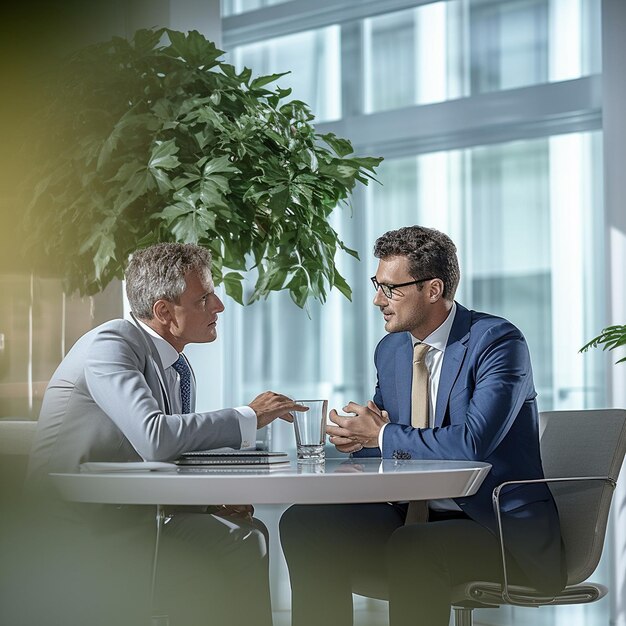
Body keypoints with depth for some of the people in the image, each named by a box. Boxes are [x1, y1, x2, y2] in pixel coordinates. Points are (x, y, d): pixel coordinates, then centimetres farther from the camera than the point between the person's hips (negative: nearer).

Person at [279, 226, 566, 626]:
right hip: (412, 517, 7)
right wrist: (356, 436, -7)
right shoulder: (390, 350, 10)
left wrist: (382, 435, -16)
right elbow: (382, 441, 18)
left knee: (409, 548, -36)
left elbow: (471, 444, -26)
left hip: (505, 531, -7)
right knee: (303, 523, -11)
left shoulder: (499, 341, -13)